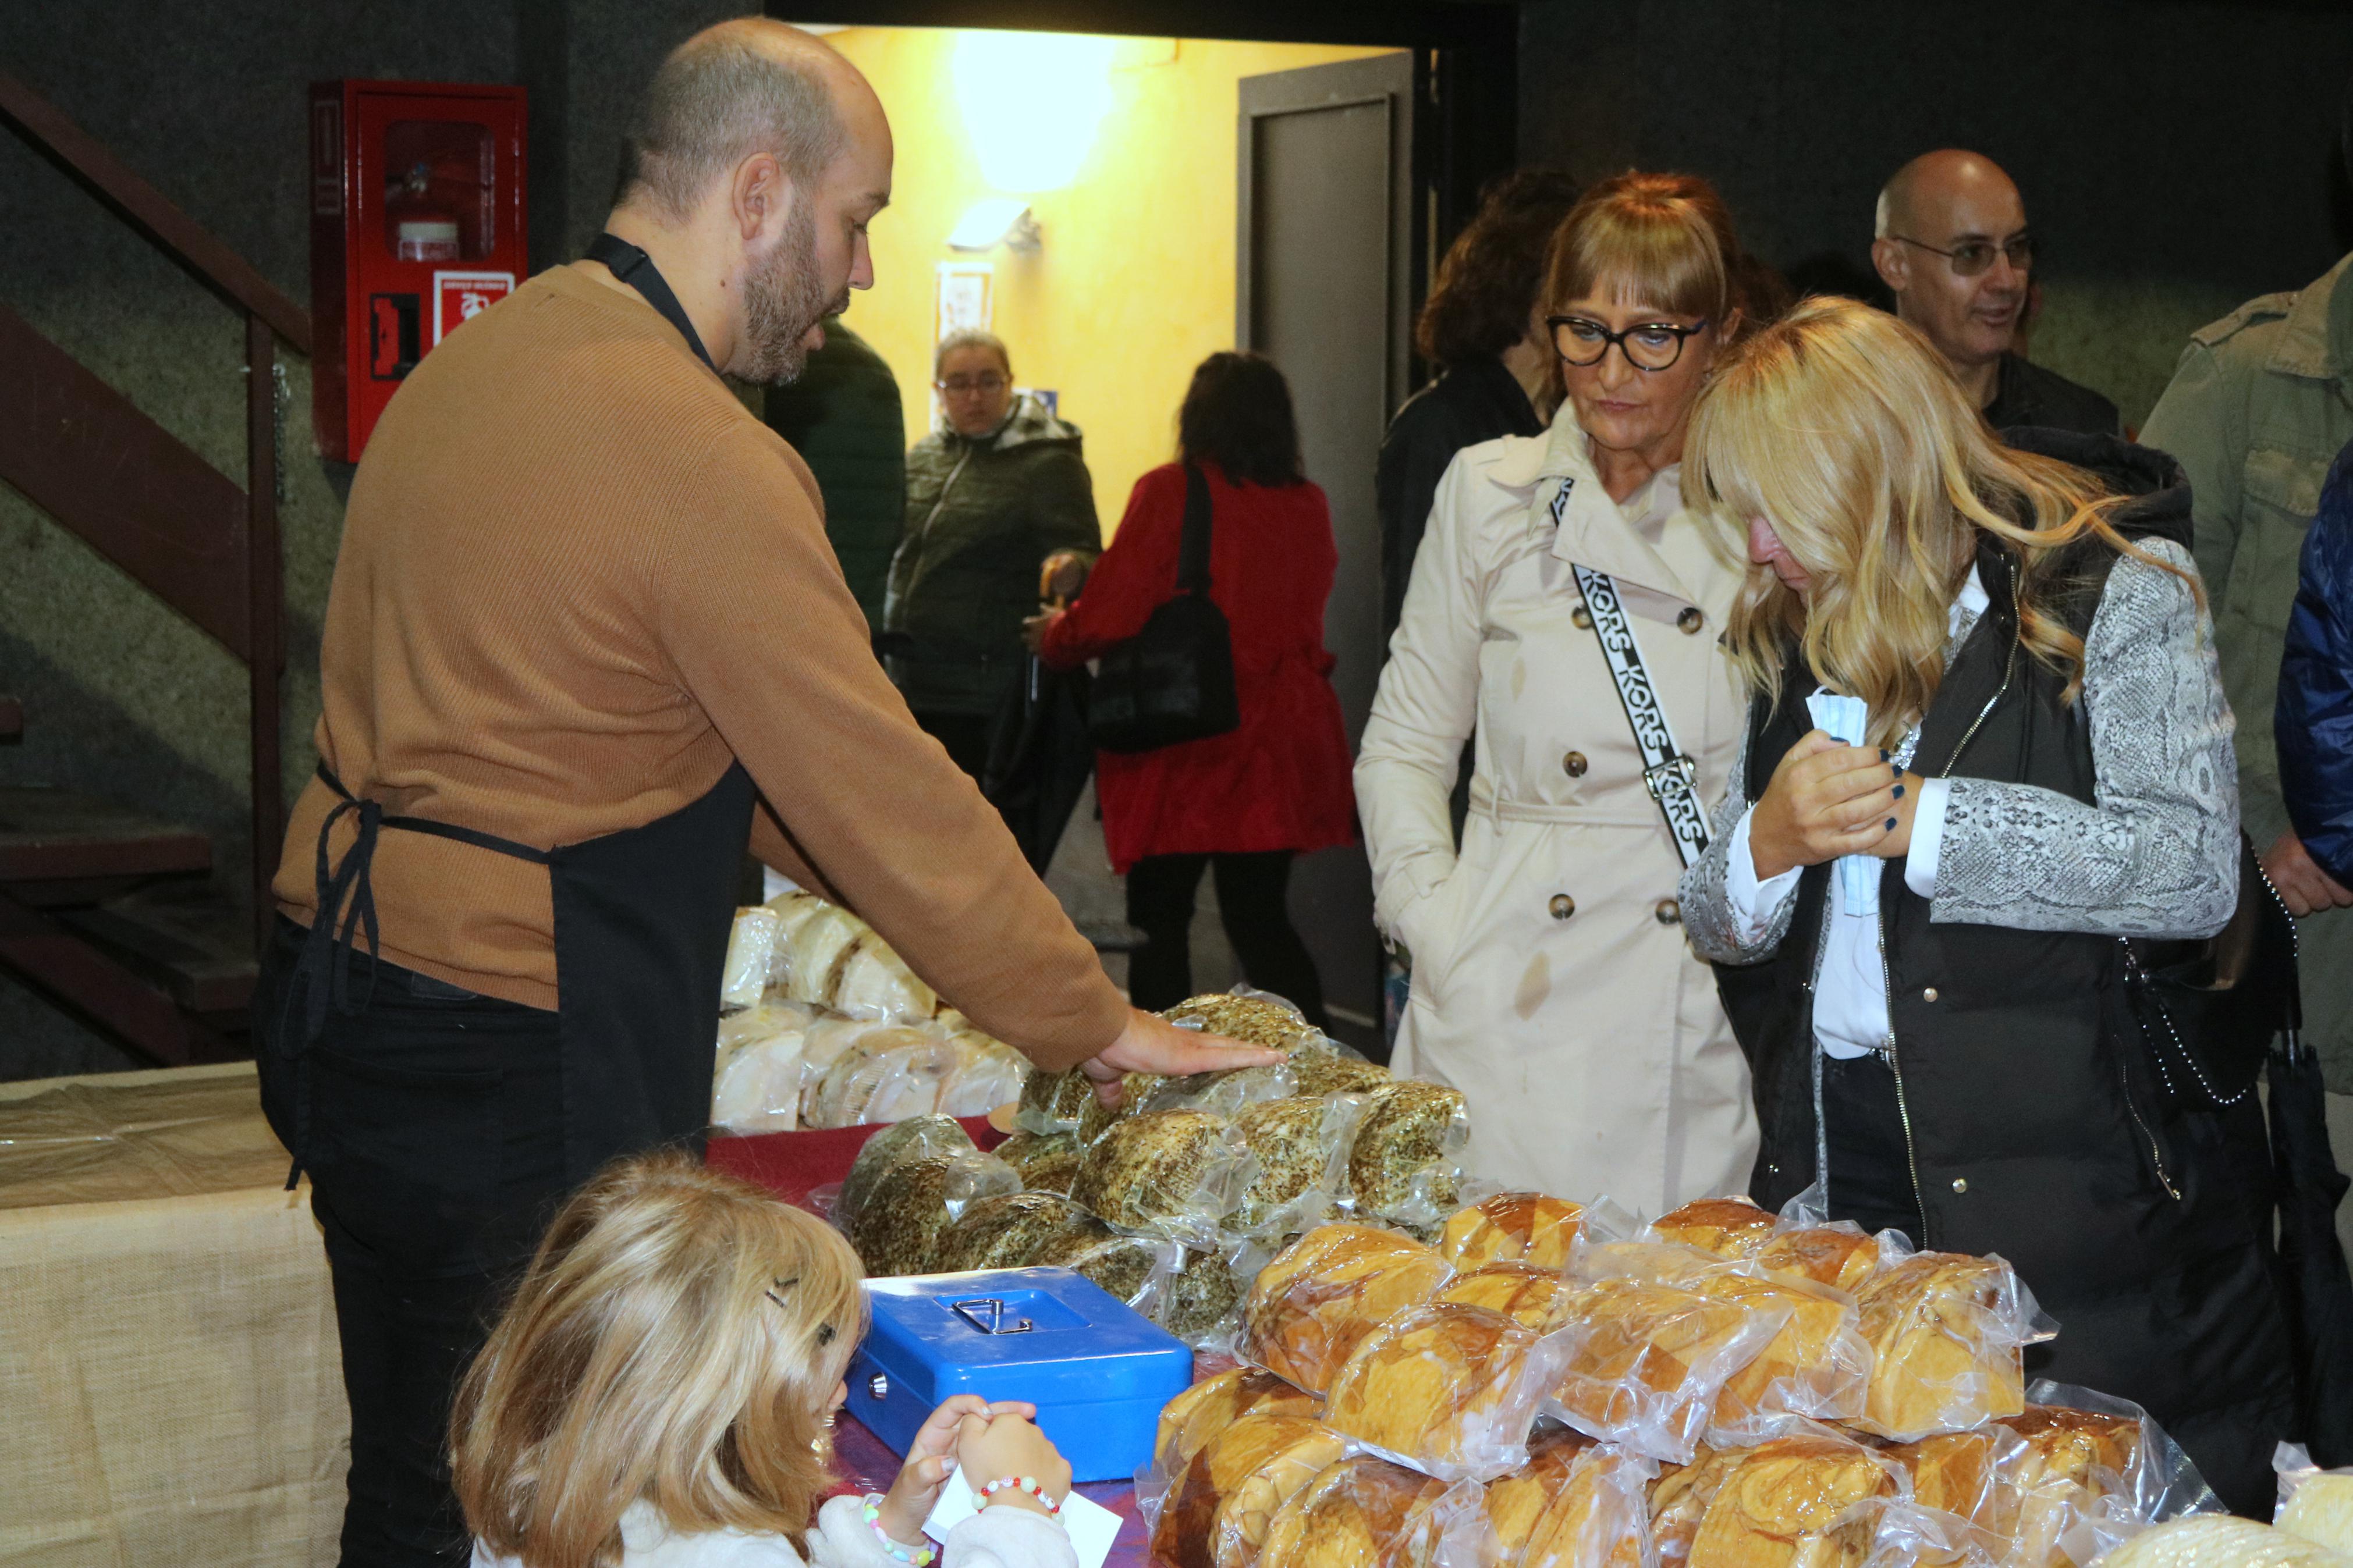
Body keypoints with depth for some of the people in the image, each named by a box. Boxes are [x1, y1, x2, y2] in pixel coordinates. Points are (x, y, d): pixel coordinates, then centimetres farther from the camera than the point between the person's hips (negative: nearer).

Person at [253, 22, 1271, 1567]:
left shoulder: (481, 358, 9)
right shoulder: (699, 457, -21)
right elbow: (887, 790, -16)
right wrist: (1100, 1024, -4)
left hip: (344, 1010, 9)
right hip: (517, 1088, -9)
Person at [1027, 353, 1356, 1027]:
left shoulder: (1170, 492, -10)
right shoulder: (1308, 505, 3)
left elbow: (1109, 615, -11)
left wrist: (1054, 635, 11)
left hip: (1184, 748, -4)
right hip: (1280, 748, 4)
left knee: (1161, 920, 5)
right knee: (1260, 918, 11)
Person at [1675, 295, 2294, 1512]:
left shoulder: (2113, 589, -5)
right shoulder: (1796, 638, 14)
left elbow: (2194, 869, -17)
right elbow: (1721, 926, 13)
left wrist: (1915, 819, -17)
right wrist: (1769, 840, -10)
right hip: (1836, 1162, 5)